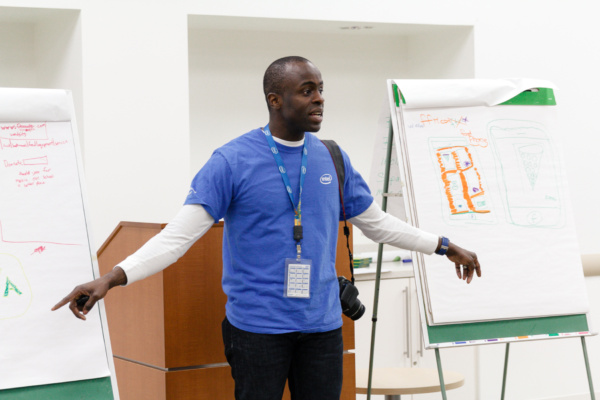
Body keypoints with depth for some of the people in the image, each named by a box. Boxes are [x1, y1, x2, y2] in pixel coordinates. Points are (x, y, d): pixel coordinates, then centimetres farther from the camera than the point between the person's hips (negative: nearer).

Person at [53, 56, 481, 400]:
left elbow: (377, 222, 18)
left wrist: (444, 246, 17)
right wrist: (114, 277, -24)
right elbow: (178, 234, -13)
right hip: (257, 325, -4)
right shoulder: (232, 161, -8)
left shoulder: (332, 160, 7)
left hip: (322, 324, 4)